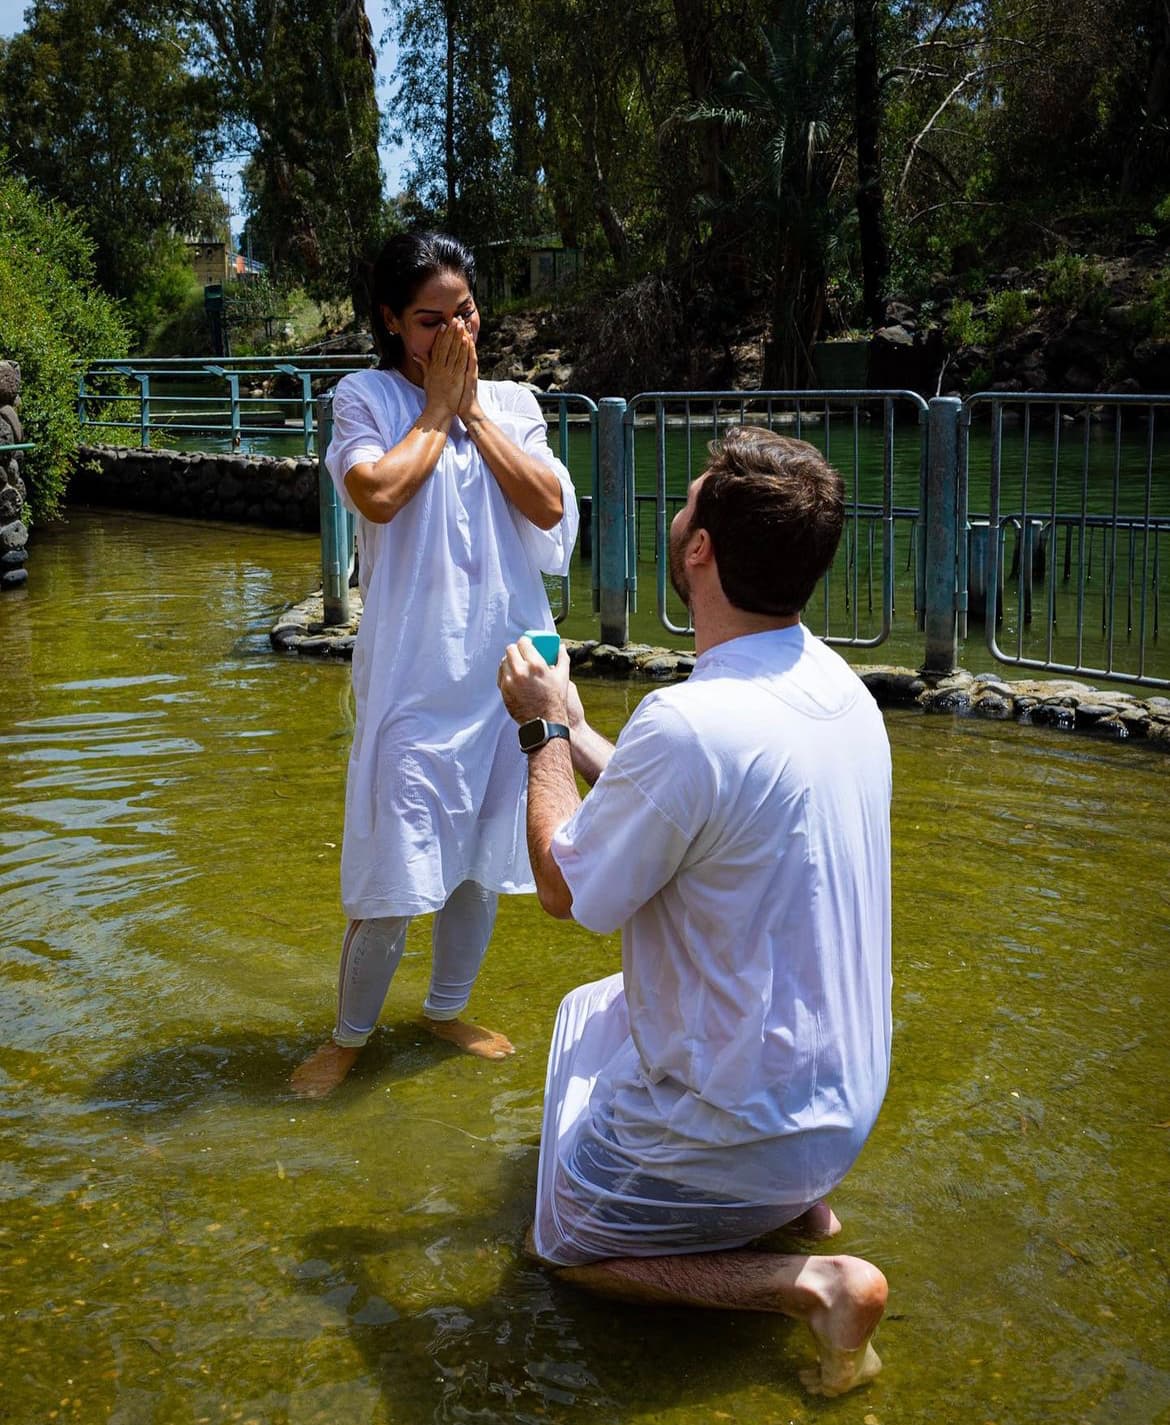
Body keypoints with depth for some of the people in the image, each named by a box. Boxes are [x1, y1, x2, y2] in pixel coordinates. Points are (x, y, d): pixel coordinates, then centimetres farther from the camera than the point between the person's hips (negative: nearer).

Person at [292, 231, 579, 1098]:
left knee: (484, 853, 14)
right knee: (397, 861, -3)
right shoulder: (367, 399, -2)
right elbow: (377, 494, -21)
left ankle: (448, 1009, 34)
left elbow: (547, 506, -6)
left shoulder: (512, 403, 8)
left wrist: (473, 410, -5)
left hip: (505, 665, 4)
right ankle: (351, 1034, 18)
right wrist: (438, 409, -9)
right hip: (413, 669, -4)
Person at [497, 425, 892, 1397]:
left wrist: (545, 731, -3)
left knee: (566, 1245, 17)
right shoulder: (839, 688, -4)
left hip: (741, 1119, -8)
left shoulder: (689, 722, -32)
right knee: (586, 1012, 31)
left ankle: (812, 1285, -3)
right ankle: (799, 1195, 18)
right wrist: (571, 731, 14)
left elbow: (565, 888, -16)